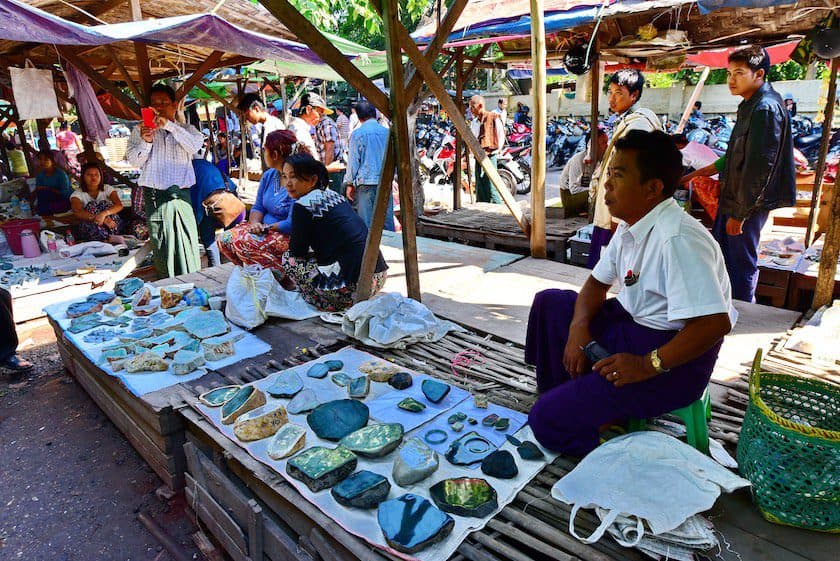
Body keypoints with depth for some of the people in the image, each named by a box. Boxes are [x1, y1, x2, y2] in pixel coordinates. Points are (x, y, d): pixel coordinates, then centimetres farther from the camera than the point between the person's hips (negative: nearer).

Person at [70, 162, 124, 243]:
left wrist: (104, 214, -37)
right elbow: (78, 212, -20)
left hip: (113, 226, 0)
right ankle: (111, 238, -43)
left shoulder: (108, 189, 3)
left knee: (104, 204, -20)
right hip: (88, 229, 0)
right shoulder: (77, 194, 0)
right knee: (91, 205, -23)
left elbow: (119, 205, -16)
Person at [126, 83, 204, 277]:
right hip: (155, 197, 0)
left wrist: (169, 125, -15)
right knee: (161, 247, -2)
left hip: (181, 195, 0)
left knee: (187, 245, -5)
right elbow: (133, 160, 7)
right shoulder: (140, 130, 16)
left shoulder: (186, 129, 16)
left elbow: (195, 145, -7)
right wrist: (145, 142, -11)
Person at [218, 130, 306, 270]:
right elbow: (258, 207, 14)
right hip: (266, 229, 9)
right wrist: (255, 223, -8)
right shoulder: (269, 175, 8)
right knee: (224, 239, -7)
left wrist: (266, 227, -10)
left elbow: (291, 225, -23)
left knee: (243, 242, -27)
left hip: (288, 236, -8)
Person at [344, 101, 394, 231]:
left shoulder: (357, 134, -3)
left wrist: (350, 184, 6)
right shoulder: (387, 132, 6)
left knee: (366, 222, 1)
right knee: (387, 220, 6)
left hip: (365, 182, -3)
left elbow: (353, 160, -1)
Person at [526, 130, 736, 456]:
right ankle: (562, 396, 18)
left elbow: (715, 323, -32)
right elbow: (597, 283, 12)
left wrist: (649, 365, -26)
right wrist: (579, 326, -6)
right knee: (548, 302, 13)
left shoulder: (677, 239, -27)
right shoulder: (631, 225, 4)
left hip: (674, 357, -10)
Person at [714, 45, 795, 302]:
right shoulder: (751, 104, 11)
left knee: (741, 264, 0)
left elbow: (759, 167, -23)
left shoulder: (766, 108, -20)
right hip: (733, 196, 10)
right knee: (719, 255, 18)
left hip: (748, 204, -10)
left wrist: (740, 213, -21)